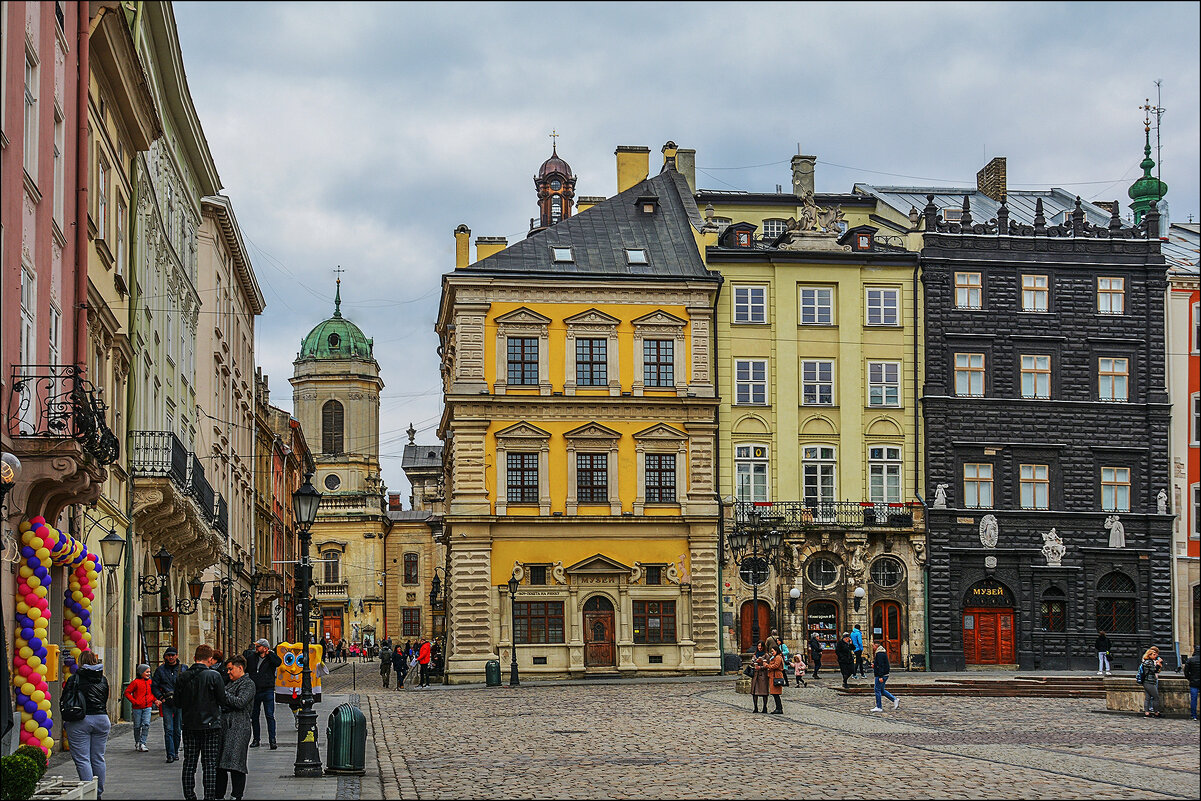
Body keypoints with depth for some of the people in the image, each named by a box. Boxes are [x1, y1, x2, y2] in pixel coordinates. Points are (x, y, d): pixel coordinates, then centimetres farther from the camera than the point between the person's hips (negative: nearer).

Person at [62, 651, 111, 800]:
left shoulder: (74, 679, -5)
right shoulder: (103, 680, 8)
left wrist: (66, 720, 11)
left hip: (79, 722, -4)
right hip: (101, 720, 4)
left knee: (82, 759, -3)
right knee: (98, 759, 11)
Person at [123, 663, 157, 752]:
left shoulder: (150, 682, 10)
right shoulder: (136, 682, -6)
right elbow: (127, 692, -5)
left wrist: (155, 700, 6)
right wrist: (134, 701, -12)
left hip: (148, 707, 3)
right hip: (137, 708, -3)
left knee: (146, 724, -11)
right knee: (137, 726, 6)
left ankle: (142, 744, -9)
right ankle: (137, 743, 24)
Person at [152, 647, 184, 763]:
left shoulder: (183, 669, 7)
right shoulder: (161, 670, 7)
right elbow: (154, 686, 9)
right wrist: (161, 698, -4)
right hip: (166, 703, -1)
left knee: (178, 729, 7)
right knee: (168, 729, -7)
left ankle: (176, 752, 20)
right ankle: (170, 754, -7)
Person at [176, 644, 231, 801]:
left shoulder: (184, 676, 0)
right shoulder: (214, 676, -12)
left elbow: (178, 701, 6)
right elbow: (224, 700, -10)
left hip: (189, 725, 4)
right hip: (210, 725, -4)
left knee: (189, 763, 10)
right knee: (210, 764, 1)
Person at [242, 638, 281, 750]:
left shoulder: (271, 658, -1)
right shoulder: (251, 657, 9)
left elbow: (278, 662, -23)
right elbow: (245, 669, 24)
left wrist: (269, 653, -14)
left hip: (268, 691, -4)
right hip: (254, 690, 4)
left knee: (270, 716, -7)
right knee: (254, 716, 9)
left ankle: (272, 740, -5)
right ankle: (256, 739, 19)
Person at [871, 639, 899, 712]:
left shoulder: (879, 654, -18)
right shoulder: (883, 652, 14)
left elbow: (881, 665, -23)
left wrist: (880, 677, -25)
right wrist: (874, 665, 14)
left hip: (881, 675, -10)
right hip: (885, 674, 10)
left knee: (877, 690, -2)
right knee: (882, 690, 17)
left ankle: (879, 707, 2)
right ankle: (895, 699, 12)